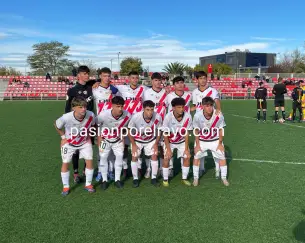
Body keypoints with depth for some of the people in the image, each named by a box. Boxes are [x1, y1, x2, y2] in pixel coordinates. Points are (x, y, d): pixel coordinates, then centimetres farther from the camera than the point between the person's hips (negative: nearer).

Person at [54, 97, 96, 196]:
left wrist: (88, 136, -1)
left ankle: (88, 184, 16)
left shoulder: (90, 115, -29)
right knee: (65, 163, 2)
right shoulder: (66, 118, -35)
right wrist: (63, 137, -7)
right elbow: (57, 125, -11)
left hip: (85, 142, 2)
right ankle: (66, 187, 20)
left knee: (89, 161, -3)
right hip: (69, 143, -1)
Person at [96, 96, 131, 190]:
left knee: (120, 156, -4)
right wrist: (99, 137, -11)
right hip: (105, 139, -2)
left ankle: (117, 179, 12)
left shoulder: (127, 115, -26)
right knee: (103, 157, -3)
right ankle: (104, 180, 12)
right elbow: (96, 124, -12)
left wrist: (122, 138, -2)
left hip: (118, 140, 2)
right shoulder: (103, 115, -32)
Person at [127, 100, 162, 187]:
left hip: (151, 140, 1)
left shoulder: (158, 117, -29)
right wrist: (133, 144, -12)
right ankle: (135, 178, 11)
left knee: (154, 155, -5)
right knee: (134, 156, -6)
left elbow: (159, 131, -8)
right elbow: (129, 130, -16)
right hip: (137, 140, -1)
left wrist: (156, 144, -5)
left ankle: (154, 178, 11)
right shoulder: (136, 117, -33)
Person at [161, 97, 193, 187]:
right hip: (170, 141, -2)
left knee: (187, 157, -6)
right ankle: (165, 179, 8)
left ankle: (184, 178, 12)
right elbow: (165, 134, -19)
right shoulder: (168, 117, -30)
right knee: (166, 158, -12)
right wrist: (168, 149, -19)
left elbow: (186, 133, -15)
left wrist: (186, 149, -13)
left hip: (182, 141, 2)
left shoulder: (188, 116, -26)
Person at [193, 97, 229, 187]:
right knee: (196, 157, -4)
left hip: (215, 140, 0)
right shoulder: (197, 116, -26)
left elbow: (221, 130, -11)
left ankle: (224, 178, 15)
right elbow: (196, 131, -10)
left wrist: (220, 144, -7)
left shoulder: (218, 116, -27)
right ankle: (196, 178, 12)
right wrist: (197, 144, -8)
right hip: (201, 140, 0)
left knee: (222, 157, -2)